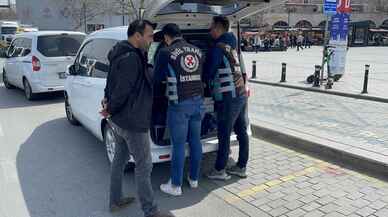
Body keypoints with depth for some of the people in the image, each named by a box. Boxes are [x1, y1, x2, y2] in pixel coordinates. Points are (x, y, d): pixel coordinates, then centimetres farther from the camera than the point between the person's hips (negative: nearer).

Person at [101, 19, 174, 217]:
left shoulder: (123, 54, 12)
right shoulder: (131, 58, -23)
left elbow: (113, 82, 18)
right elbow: (123, 90, -24)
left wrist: (108, 101, 4)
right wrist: (110, 110, -9)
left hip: (119, 119, 10)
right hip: (133, 122, -10)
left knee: (120, 159, 20)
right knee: (144, 166, 0)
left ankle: (115, 201, 34)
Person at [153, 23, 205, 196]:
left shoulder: (166, 53, -7)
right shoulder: (198, 51, 8)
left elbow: (156, 79, 2)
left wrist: (168, 77, 23)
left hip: (179, 104, -5)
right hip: (198, 101, 6)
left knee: (178, 145, 3)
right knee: (195, 141, 15)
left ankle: (175, 185, 15)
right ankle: (194, 179, 29)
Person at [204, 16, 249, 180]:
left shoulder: (217, 48, -12)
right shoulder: (230, 46, 16)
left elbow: (208, 73, -9)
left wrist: (204, 82, 11)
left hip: (228, 98, -9)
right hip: (241, 94, 9)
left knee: (224, 135, -1)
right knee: (241, 131, 12)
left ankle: (219, 170, 10)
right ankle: (241, 167, 23)